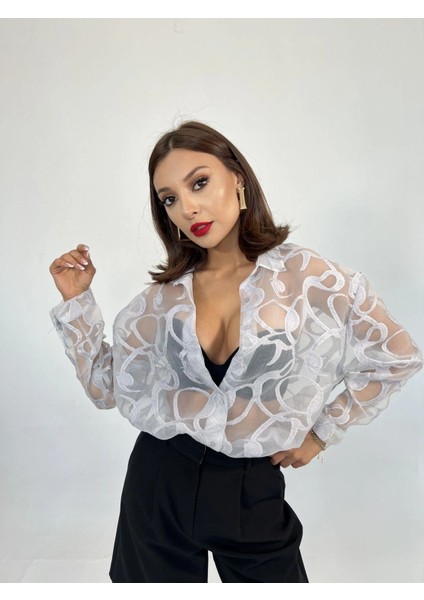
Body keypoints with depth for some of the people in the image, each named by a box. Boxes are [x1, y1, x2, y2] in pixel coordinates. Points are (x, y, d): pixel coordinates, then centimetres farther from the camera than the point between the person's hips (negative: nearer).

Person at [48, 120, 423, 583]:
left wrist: (320, 432, -2)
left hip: (253, 490, -2)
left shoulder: (306, 276, -12)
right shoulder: (166, 292, -2)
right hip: (160, 480, 3)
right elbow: (105, 385, 2)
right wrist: (76, 300, -4)